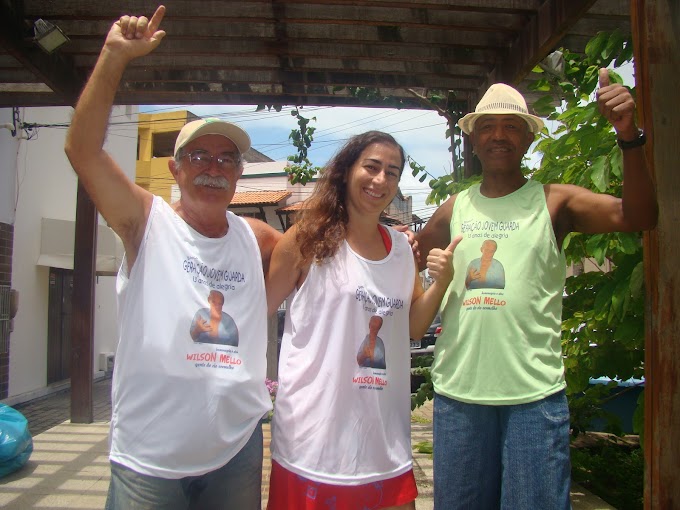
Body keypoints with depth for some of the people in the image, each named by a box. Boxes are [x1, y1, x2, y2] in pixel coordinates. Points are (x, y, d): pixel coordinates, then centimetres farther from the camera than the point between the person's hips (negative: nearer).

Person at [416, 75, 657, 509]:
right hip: (457, 391, 3)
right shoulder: (453, 210, 8)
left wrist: (629, 136, -24)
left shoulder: (555, 202, 0)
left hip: (535, 394, -3)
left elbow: (638, 217, -12)